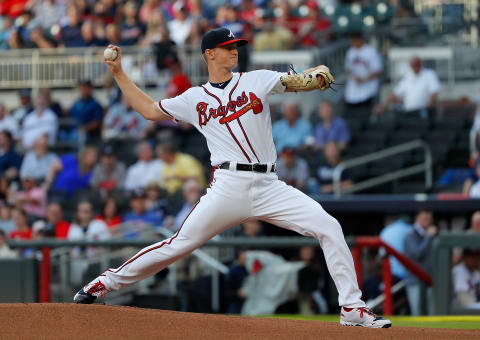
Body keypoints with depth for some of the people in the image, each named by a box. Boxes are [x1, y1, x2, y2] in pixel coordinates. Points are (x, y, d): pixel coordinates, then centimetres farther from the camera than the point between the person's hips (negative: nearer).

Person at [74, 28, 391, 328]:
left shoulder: (257, 81, 12)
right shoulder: (194, 99, 13)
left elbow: (297, 82, 3)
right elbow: (149, 109, 22)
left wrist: (320, 74, -20)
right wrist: (119, 73, 18)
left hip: (269, 187, 1)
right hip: (228, 188, -1)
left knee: (329, 228, -13)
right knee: (179, 244, -7)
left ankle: (352, 308, -8)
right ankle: (108, 281, 8)